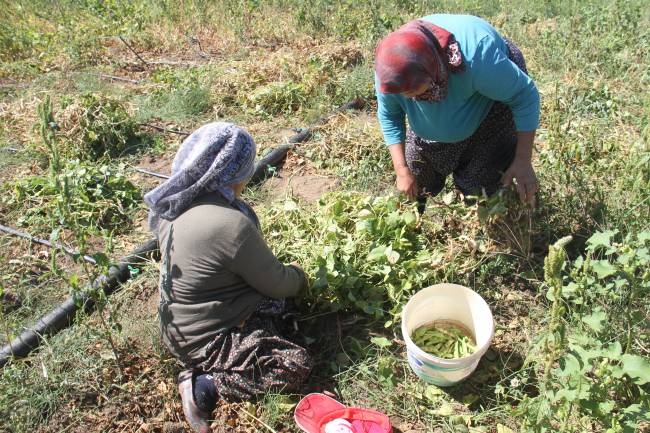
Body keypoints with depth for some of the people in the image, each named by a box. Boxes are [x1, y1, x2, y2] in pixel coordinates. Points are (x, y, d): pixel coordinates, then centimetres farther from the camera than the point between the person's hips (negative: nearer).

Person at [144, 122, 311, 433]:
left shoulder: (175, 203, -5)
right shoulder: (231, 224, -31)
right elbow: (276, 283, -16)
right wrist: (298, 277, 6)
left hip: (178, 323, 9)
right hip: (204, 339, -9)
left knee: (273, 299, 19)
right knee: (297, 366, -7)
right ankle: (204, 386, -8)